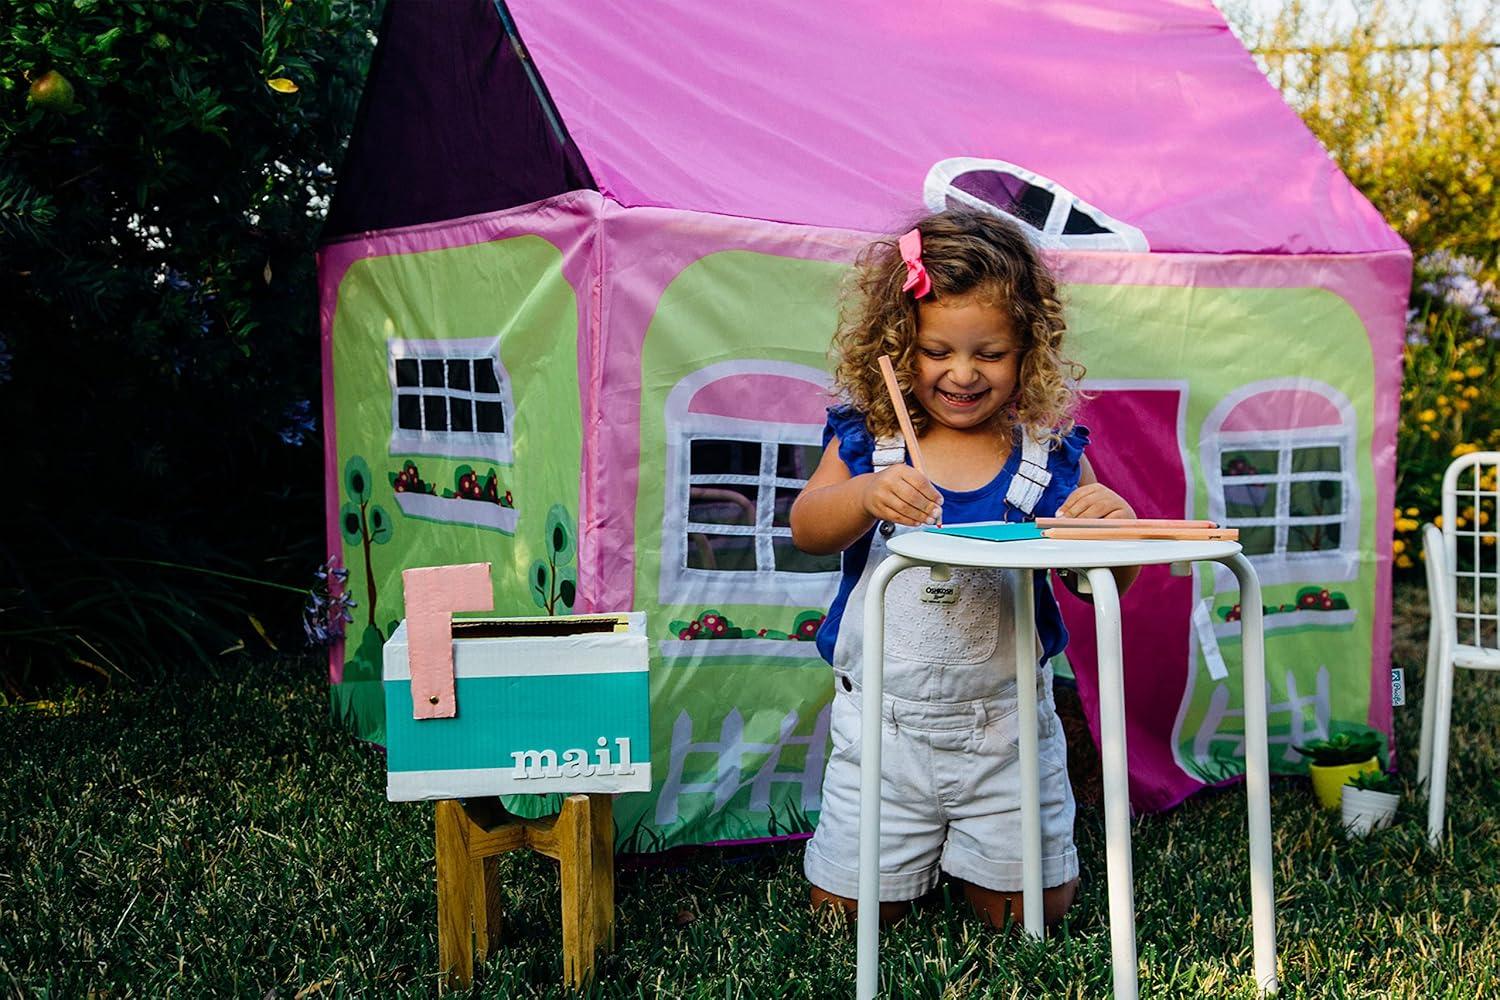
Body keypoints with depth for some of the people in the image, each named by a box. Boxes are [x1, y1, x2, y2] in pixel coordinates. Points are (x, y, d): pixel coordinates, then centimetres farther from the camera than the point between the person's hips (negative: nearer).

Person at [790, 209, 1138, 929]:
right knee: (849, 910, 10)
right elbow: (806, 531, -16)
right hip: (885, 719, 0)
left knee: (1029, 910, 10)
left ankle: (988, 847, 43)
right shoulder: (865, 441, -3)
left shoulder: (1049, 454, -4)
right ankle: (911, 846, 41)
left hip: (1007, 721, 0)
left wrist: (1114, 522, -27)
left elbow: (1110, 584, -4)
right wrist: (867, 496, -36)